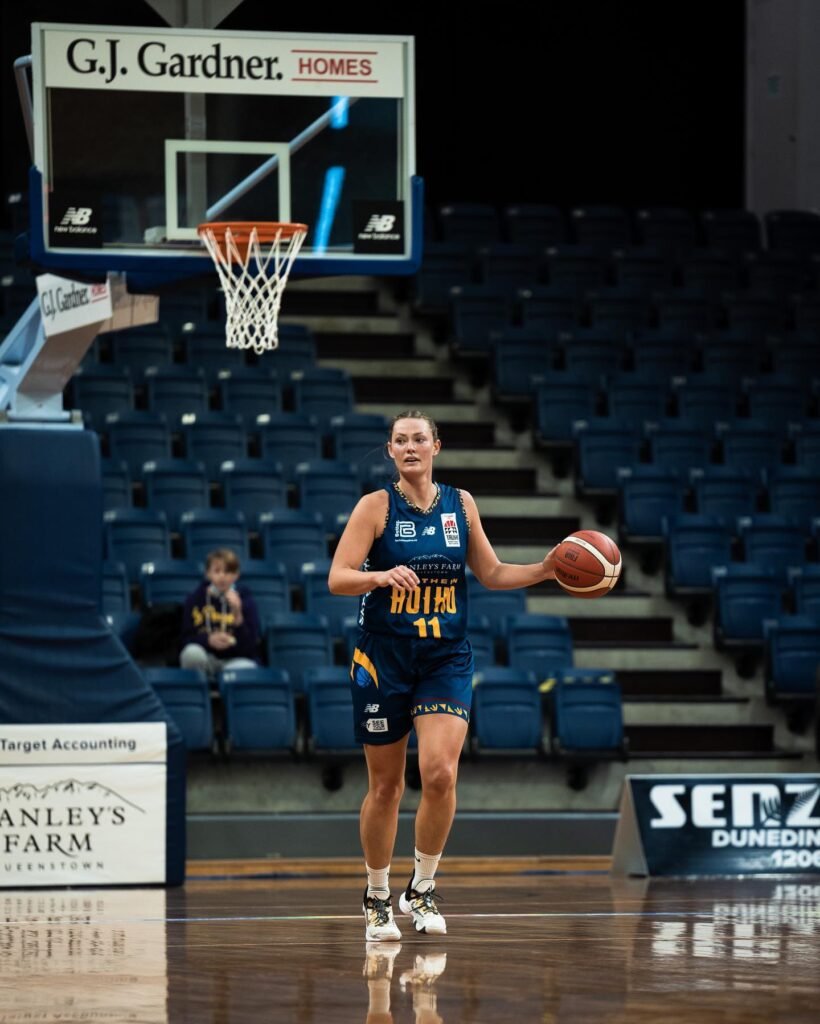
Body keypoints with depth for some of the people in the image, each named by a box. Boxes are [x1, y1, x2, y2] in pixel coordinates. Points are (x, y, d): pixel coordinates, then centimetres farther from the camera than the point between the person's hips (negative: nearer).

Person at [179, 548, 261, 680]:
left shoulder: (246, 600, -5)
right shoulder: (195, 599, -2)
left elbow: (249, 647, -12)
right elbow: (185, 640, -4)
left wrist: (238, 615, -26)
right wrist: (209, 640, -24)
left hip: (237, 660, -2)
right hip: (207, 658, 2)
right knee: (192, 653, -33)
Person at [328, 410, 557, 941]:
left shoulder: (461, 504, 5)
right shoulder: (377, 506, -5)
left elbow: (492, 573, 16)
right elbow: (337, 578, -12)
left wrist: (546, 569, 3)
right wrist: (381, 575, -30)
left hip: (447, 658, 2)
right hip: (385, 658, -2)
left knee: (440, 773, -17)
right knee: (385, 785, 5)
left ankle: (423, 888, 0)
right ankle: (378, 898, 21)